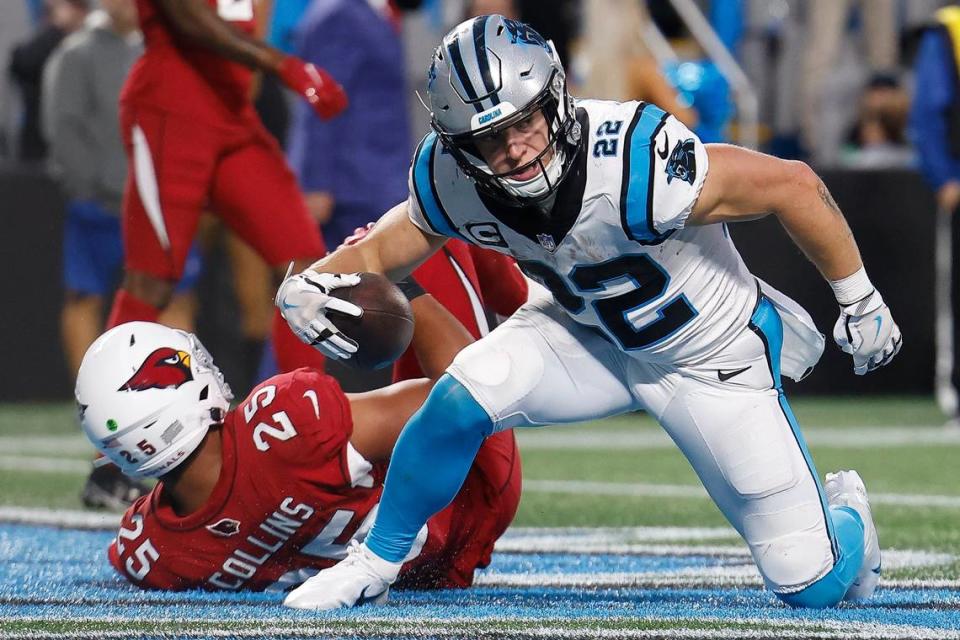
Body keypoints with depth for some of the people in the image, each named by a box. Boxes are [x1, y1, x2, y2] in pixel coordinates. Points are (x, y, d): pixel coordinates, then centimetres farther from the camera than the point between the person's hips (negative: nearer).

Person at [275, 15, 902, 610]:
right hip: (592, 337, 4)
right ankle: (375, 563, 1)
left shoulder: (635, 166, -40)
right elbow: (392, 244, -1)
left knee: (813, 584, -3)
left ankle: (844, 512, 35)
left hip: (714, 359, -4)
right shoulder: (453, 181, -22)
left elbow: (794, 184, -29)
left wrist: (860, 303, -15)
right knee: (462, 399, -23)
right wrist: (314, 281, -24)